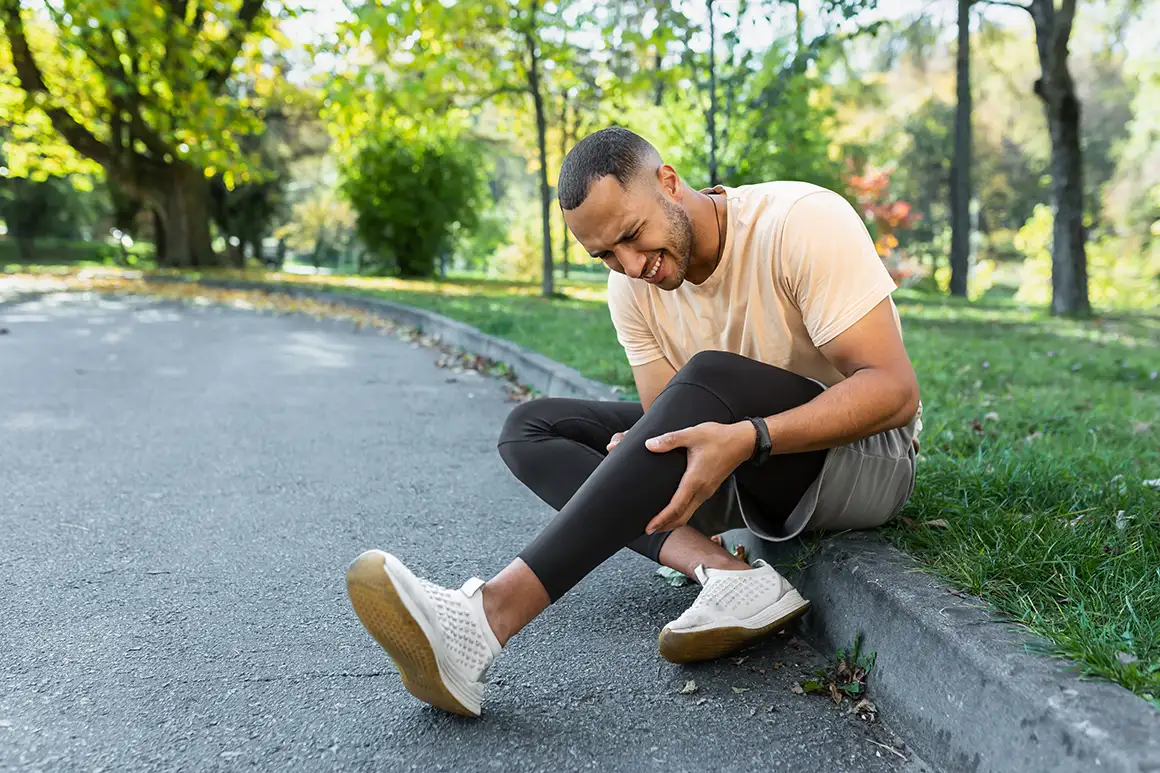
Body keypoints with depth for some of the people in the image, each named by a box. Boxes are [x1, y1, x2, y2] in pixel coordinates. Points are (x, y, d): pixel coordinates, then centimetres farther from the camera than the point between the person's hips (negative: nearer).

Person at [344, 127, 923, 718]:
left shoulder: (801, 221, -19)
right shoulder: (632, 288, -2)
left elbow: (895, 389, -24)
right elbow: (672, 422, -2)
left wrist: (750, 438, -38)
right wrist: (642, 465, -26)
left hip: (870, 456, -6)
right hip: (757, 479, 6)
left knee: (711, 378, -36)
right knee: (530, 428, -6)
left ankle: (493, 613, -43)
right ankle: (726, 575, -26)